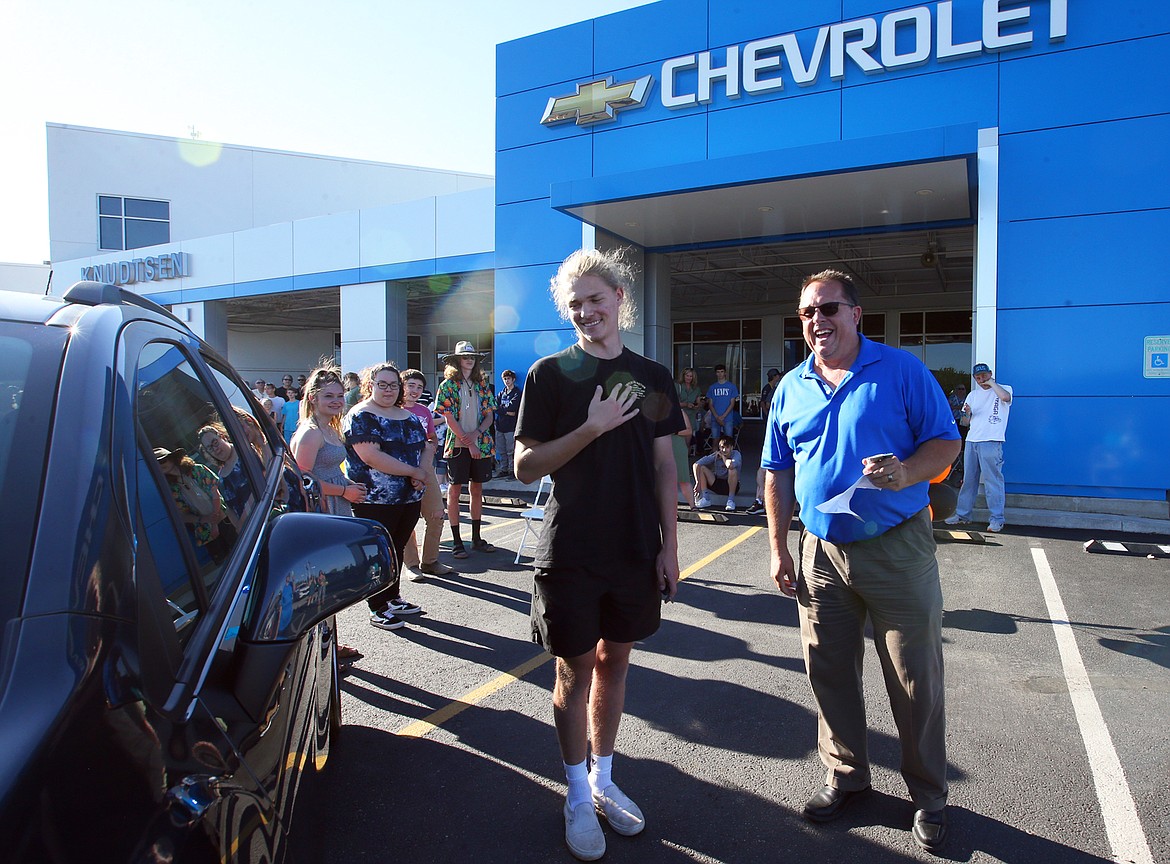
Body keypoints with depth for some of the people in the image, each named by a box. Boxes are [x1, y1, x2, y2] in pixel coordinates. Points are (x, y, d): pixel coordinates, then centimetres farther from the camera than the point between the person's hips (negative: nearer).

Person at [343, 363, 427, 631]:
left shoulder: (408, 416, 14)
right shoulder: (360, 416, -9)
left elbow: (426, 447, 16)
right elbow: (371, 456, -21)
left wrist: (422, 470, -7)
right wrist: (414, 471, -18)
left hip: (410, 498, 7)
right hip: (375, 500, -7)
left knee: (397, 549, 16)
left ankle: (393, 598, 31)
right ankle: (377, 608, 15)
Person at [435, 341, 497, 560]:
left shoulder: (481, 384, 11)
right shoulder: (448, 385, -1)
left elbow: (489, 415, 8)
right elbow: (449, 418, -8)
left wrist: (476, 433, -11)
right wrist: (468, 442, -13)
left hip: (481, 444, 4)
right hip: (457, 445, -4)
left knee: (477, 490, 9)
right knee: (454, 491, 0)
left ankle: (476, 538, 18)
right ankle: (456, 541, 7)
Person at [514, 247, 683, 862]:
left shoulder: (652, 378, 6)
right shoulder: (550, 374, -4)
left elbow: (662, 466, 7)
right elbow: (526, 466, -7)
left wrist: (669, 545, 3)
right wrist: (594, 427, -18)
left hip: (635, 550, 3)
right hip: (571, 551, -3)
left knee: (614, 661, 14)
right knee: (575, 669, 7)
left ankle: (603, 780, 33)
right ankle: (578, 797, 25)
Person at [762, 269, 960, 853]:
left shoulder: (901, 370, -3)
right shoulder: (791, 388, 8)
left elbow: (946, 442, -2)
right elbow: (777, 473, 12)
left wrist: (905, 472, -24)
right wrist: (778, 548, 8)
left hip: (898, 548, -3)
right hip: (823, 553, 4)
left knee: (916, 680, 6)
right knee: (829, 673, 12)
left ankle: (929, 795, 26)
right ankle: (845, 775, 33)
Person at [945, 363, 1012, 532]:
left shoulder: (1003, 388, 6)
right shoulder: (973, 395, 20)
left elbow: (1005, 397, -21)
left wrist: (991, 382, -7)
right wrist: (967, 414, -2)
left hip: (991, 442, -6)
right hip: (971, 441, 6)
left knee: (993, 480, -8)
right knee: (968, 479, 9)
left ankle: (996, 519, -4)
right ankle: (962, 514, 16)